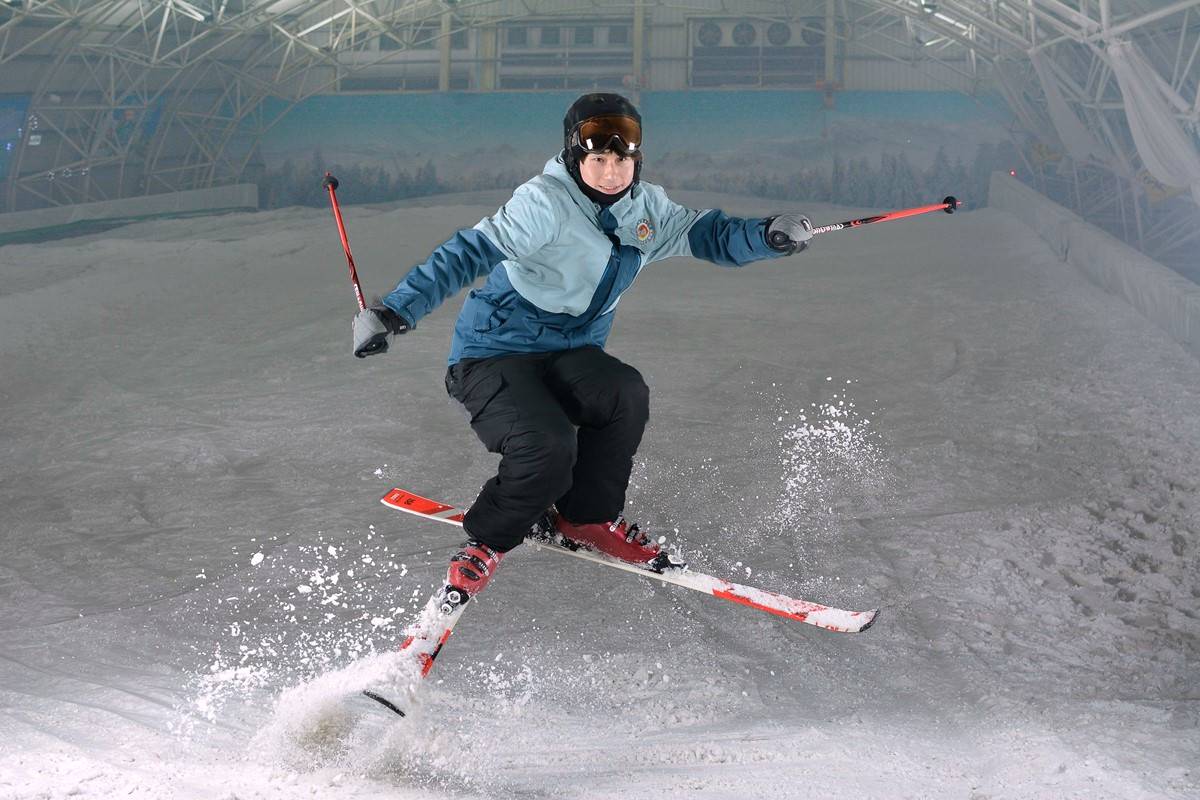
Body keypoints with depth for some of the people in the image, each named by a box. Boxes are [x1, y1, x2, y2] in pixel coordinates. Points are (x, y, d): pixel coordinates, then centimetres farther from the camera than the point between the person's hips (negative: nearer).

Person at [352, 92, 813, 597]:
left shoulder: (646, 209, 3)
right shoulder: (545, 202, -21)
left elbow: (708, 235, 12)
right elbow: (472, 253, -29)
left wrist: (768, 236, -10)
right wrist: (398, 310, -40)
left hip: (570, 354, 6)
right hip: (494, 354, -6)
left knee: (626, 394, -26)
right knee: (548, 445, -31)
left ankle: (587, 517, -1)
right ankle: (486, 541, -1)